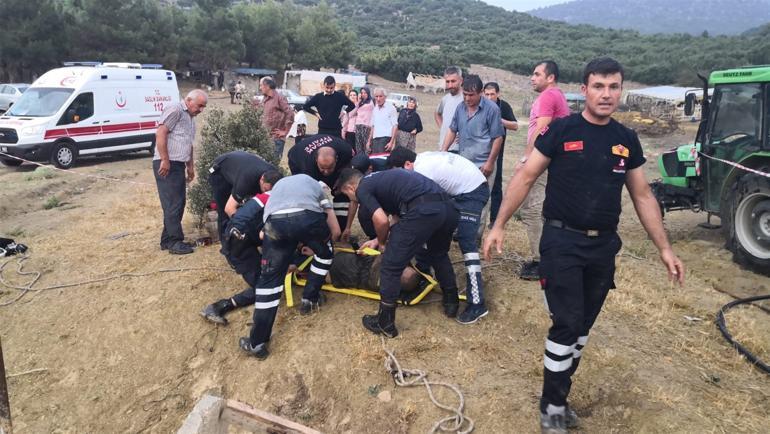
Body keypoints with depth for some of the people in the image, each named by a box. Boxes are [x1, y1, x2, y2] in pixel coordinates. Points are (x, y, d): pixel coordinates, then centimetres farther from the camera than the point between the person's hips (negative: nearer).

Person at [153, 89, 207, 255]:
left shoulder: (190, 117, 20)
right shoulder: (175, 110, -9)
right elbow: (160, 134, -18)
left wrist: (190, 166, 25)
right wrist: (165, 160, -20)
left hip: (178, 165, 9)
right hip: (167, 165, -9)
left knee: (179, 203, 10)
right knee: (172, 204, -6)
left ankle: (167, 239, 19)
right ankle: (174, 241, 1)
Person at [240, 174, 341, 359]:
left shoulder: (279, 184, 46)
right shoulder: (316, 185, 39)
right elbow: (335, 231, 34)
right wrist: (315, 243, 52)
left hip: (275, 221, 1)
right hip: (309, 216, -1)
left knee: (270, 277, 13)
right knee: (324, 253, 33)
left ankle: (257, 343, 13)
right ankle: (310, 299, 39)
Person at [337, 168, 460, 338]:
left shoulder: (362, 189, 9)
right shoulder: (380, 179, 34)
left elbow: (382, 221, -4)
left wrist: (382, 242, 16)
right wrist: (379, 240, 46)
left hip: (423, 210, -9)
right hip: (448, 207, 9)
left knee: (391, 265, 7)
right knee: (439, 254, 35)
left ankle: (385, 323, 18)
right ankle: (451, 301, 47)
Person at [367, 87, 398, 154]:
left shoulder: (391, 108, 0)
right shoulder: (374, 109, 18)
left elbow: (395, 126, -5)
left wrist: (392, 142, -13)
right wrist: (369, 141, 17)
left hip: (386, 138, -6)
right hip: (375, 138, 6)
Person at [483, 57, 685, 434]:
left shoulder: (627, 141, 7)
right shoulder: (561, 130, -6)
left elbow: (642, 196, 12)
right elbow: (525, 178, -5)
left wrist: (664, 248, 10)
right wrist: (499, 225, -10)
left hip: (604, 247, 5)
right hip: (562, 241, -5)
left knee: (582, 328, 13)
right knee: (567, 325, -5)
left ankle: (558, 395, 30)